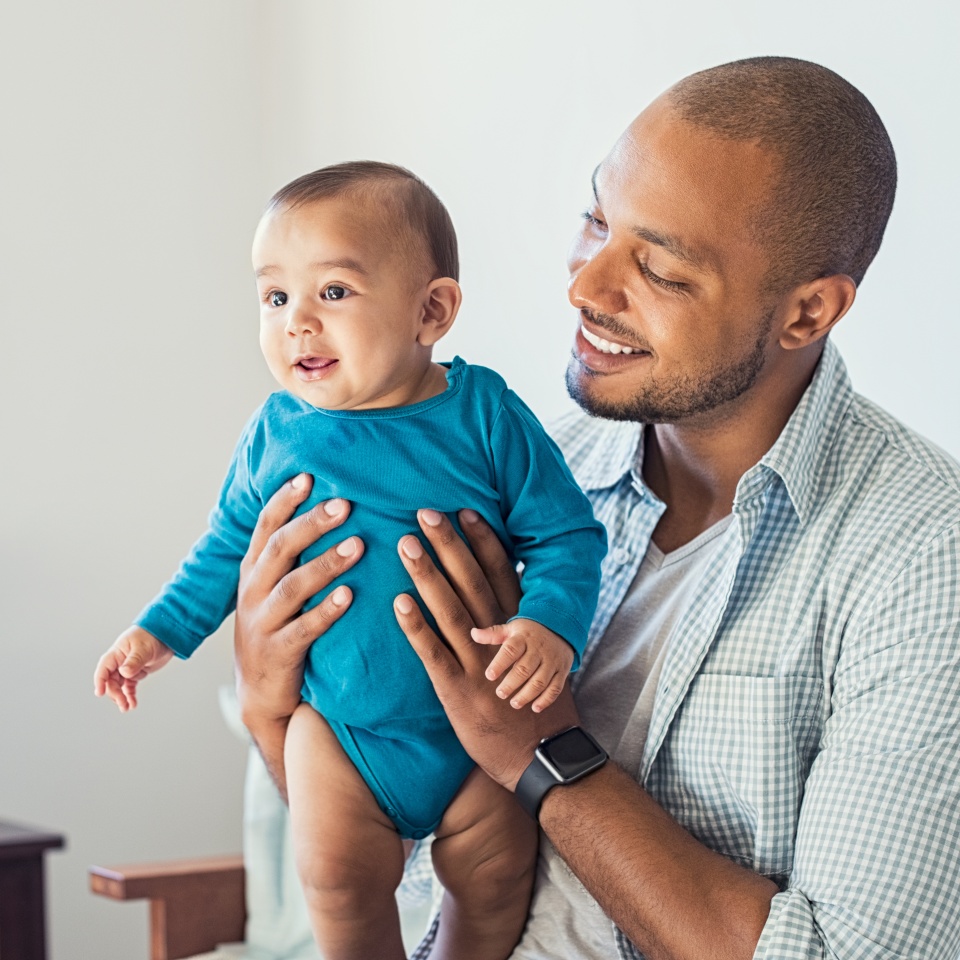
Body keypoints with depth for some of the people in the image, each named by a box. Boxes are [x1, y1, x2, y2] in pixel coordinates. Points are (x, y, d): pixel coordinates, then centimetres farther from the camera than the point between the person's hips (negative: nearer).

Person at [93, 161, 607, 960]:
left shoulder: (483, 415, -13)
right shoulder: (276, 432, -6)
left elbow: (564, 535, -9)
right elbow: (230, 543, 12)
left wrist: (550, 626, -26)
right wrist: (164, 629, 12)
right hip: (339, 721, 1)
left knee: (494, 878, 6)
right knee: (340, 880, -8)